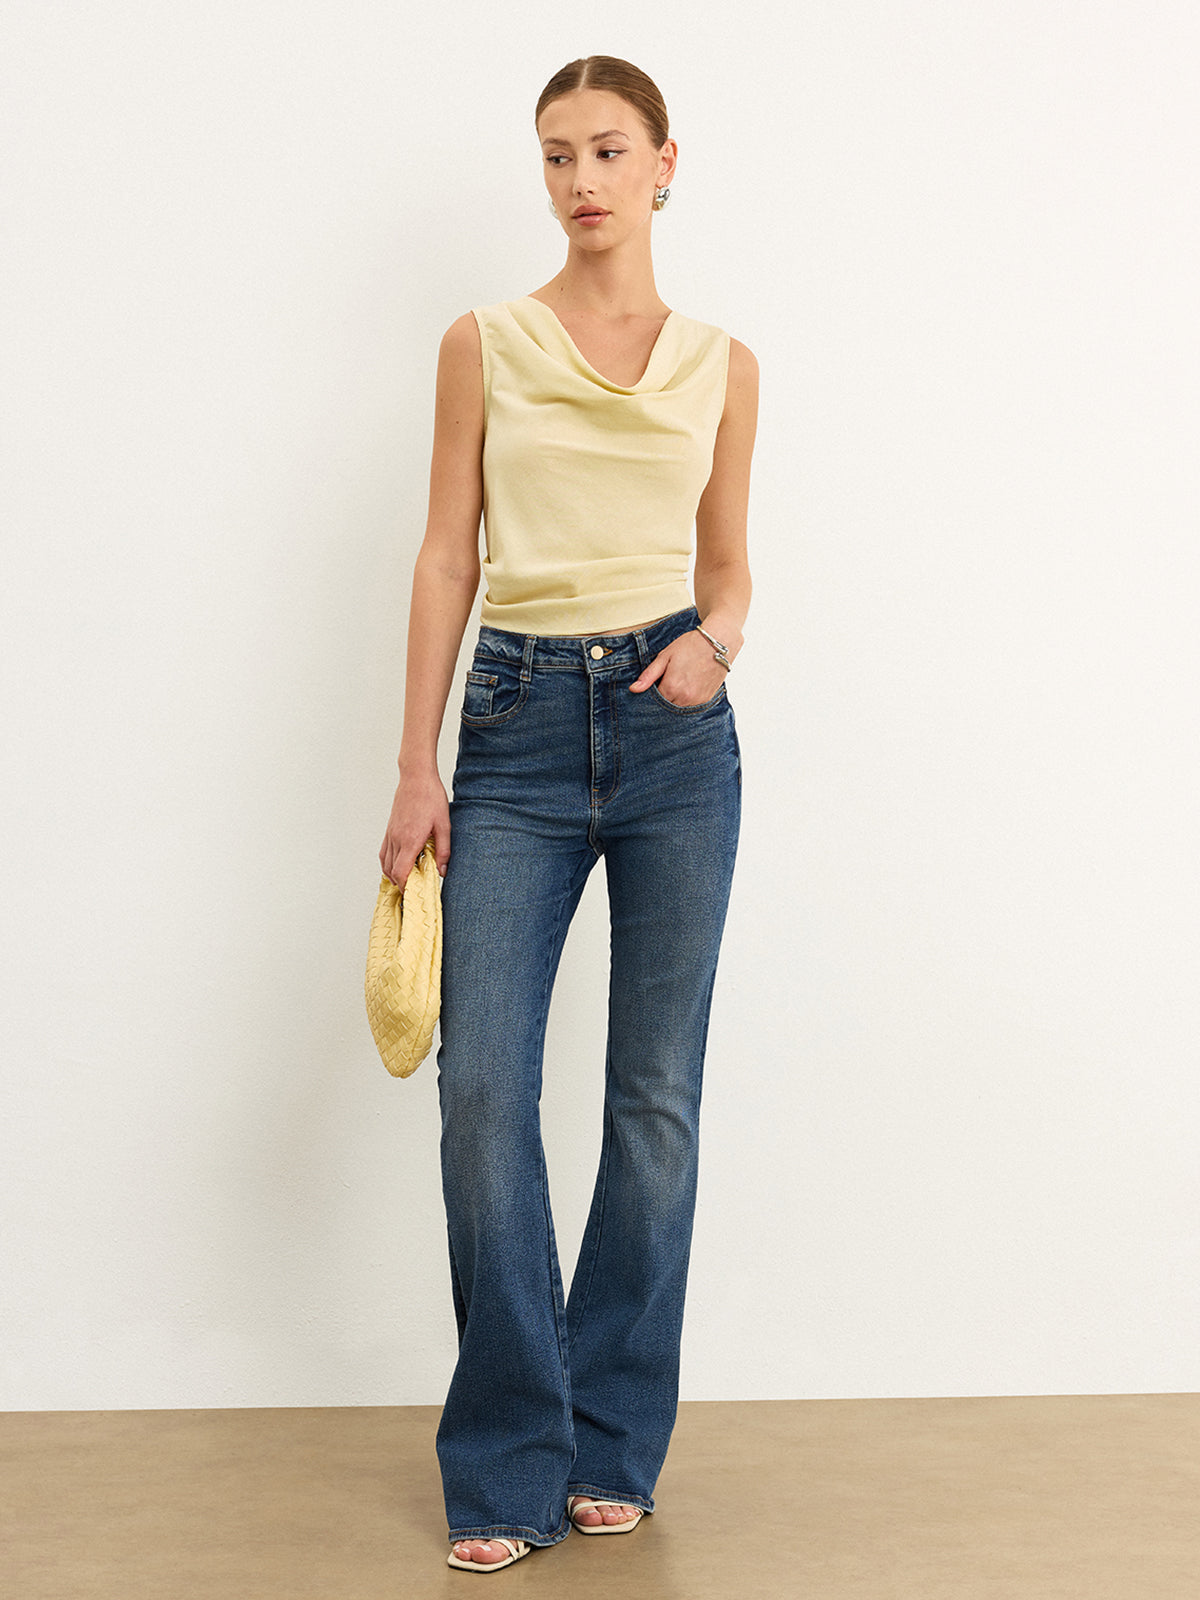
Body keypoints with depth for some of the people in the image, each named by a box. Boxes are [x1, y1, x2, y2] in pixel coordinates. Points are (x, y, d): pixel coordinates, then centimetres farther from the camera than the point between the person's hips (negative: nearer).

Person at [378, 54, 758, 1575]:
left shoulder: (720, 363, 8)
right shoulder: (485, 344, 6)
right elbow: (446, 555, 3)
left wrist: (717, 638, -8)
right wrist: (416, 767, -2)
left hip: (674, 723, 1)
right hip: (518, 720, 0)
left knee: (656, 1094, 4)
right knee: (483, 1088, -7)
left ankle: (615, 1444, 19)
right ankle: (507, 1464, 7)